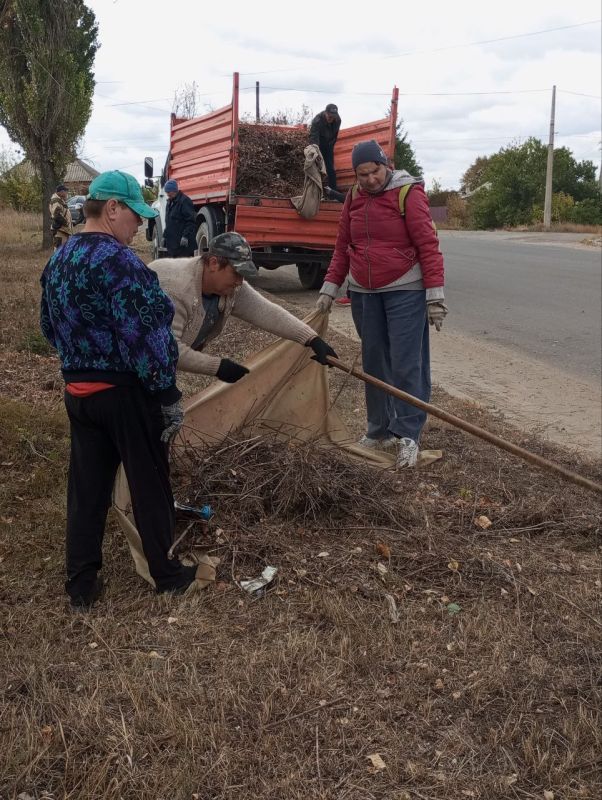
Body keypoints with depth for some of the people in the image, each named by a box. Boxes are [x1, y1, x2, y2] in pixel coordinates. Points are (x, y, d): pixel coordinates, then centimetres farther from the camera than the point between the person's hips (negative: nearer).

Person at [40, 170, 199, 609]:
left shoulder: (58, 261, 8)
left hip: (78, 391, 8)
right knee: (150, 486, 9)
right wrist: (168, 395, -16)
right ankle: (167, 573, 24)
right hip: (126, 393, -7)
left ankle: (81, 584, 22)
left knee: (86, 489, 14)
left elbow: (50, 326, 18)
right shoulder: (119, 261, -20)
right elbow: (146, 337, -23)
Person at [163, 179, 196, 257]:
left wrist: (186, 236, -23)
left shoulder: (184, 201, -11)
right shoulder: (170, 202, 19)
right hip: (172, 242, 9)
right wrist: (165, 236, 22)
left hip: (183, 242, -9)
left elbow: (191, 221, -17)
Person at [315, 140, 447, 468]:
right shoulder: (354, 198, 9)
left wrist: (435, 295, -16)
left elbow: (428, 244, -12)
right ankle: (379, 431, 18)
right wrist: (329, 288, 7)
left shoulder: (407, 193, -9)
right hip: (364, 293, 6)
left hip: (404, 291, -5)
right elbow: (343, 247, 13)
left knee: (407, 364, -7)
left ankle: (407, 435, 2)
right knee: (374, 363, 9)